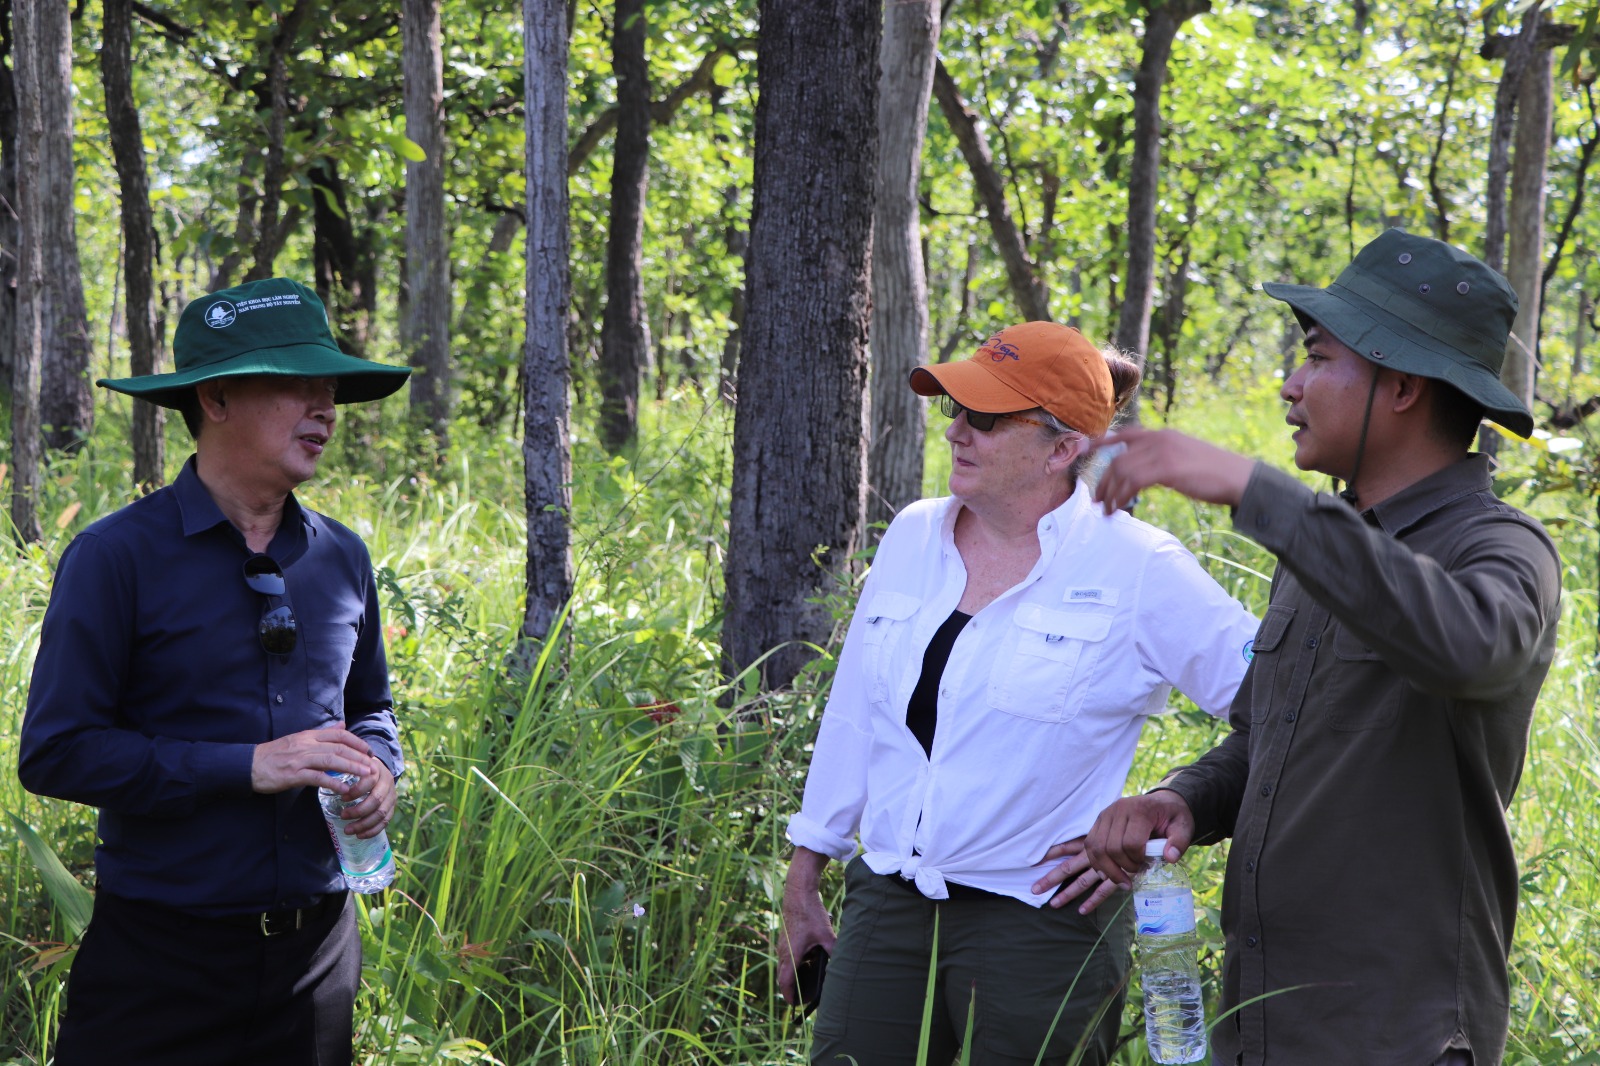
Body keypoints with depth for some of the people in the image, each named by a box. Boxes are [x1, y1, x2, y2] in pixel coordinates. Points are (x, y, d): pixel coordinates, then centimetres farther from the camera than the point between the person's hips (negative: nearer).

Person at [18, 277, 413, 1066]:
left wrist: (377, 767, -3)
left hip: (315, 941, 5)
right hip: (163, 955, -5)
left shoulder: (341, 557, 7)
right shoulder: (116, 557, -10)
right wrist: (247, 766, -19)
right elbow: (55, 752, -15)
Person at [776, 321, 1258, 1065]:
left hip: (1041, 926, -4)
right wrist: (803, 882, 16)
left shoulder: (1133, 570, -9)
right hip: (888, 905, 5)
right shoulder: (912, 538, 6)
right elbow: (853, 716, 14)